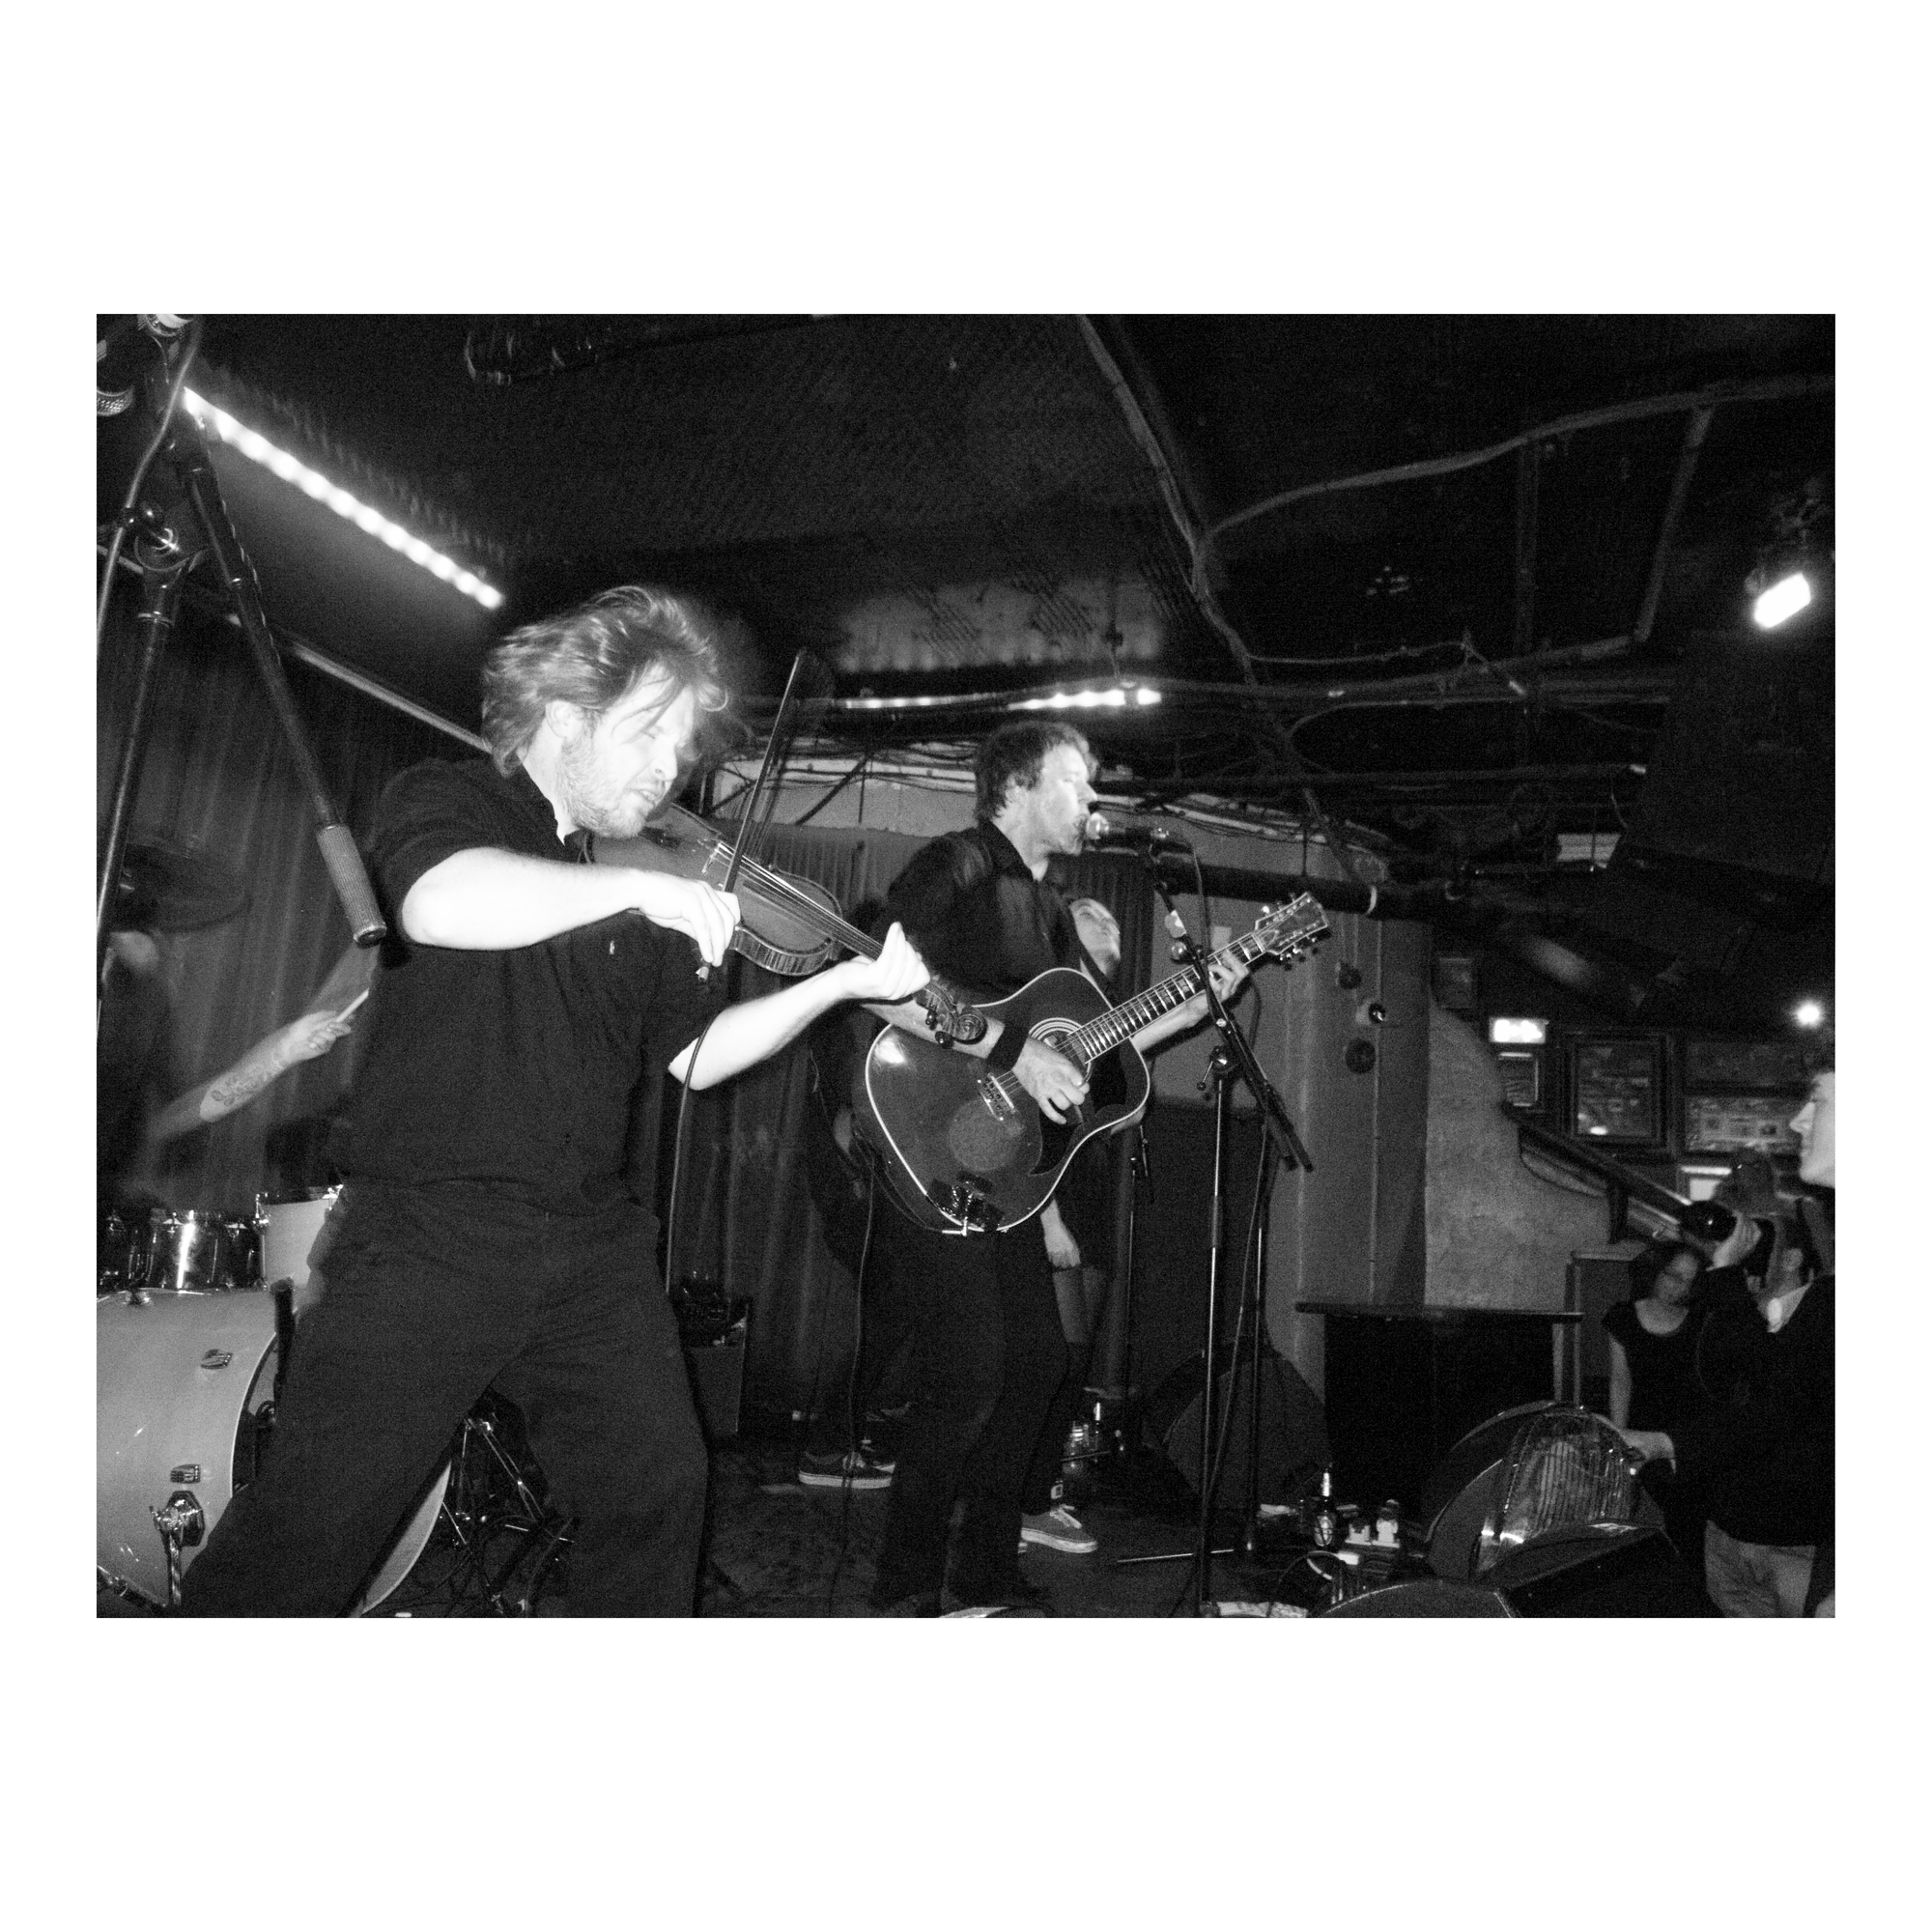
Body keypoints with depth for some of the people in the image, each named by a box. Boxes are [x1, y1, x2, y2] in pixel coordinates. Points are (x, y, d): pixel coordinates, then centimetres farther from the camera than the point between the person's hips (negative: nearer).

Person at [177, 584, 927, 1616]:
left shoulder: (637, 892, 15)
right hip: (431, 1231, -5)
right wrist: (643, 888, -25)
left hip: (592, 1248, 6)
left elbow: (692, 1054, 12)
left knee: (658, 1491, 9)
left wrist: (843, 981, 4)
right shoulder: (446, 801, -2)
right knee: (306, 1534, -2)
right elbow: (440, 904, -27)